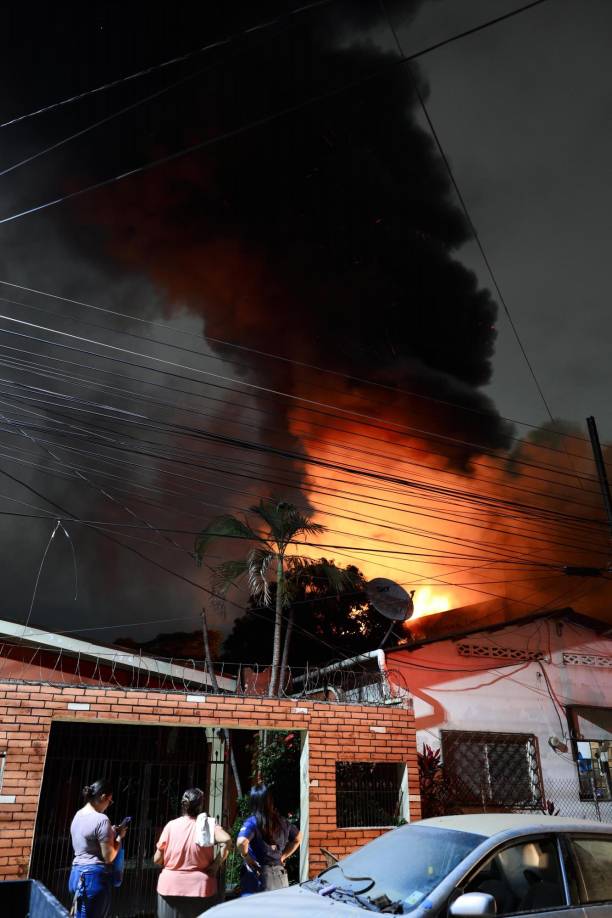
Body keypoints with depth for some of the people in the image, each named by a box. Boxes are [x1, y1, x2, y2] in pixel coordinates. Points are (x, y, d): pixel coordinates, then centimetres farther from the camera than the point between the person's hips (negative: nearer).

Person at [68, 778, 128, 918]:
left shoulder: (79, 815, 8)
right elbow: (108, 857, -15)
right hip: (95, 877, -9)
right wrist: (119, 837, -1)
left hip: (77, 873, 9)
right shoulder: (101, 819, -18)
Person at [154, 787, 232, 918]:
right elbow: (226, 840, -22)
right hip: (200, 888, -1)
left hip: (171, 888, 1)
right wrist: (216, 864, -9)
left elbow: (157, 860, 1)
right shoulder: (207, 823, -6)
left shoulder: (171, 825, -3)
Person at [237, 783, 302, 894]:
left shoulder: (252, 821, -14)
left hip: (258, 876, -5)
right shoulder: (281, 821, 3)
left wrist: (246, 857, -12)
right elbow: (298, 838, 17)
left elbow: (241, 842, -31)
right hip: (280, 874, 5)